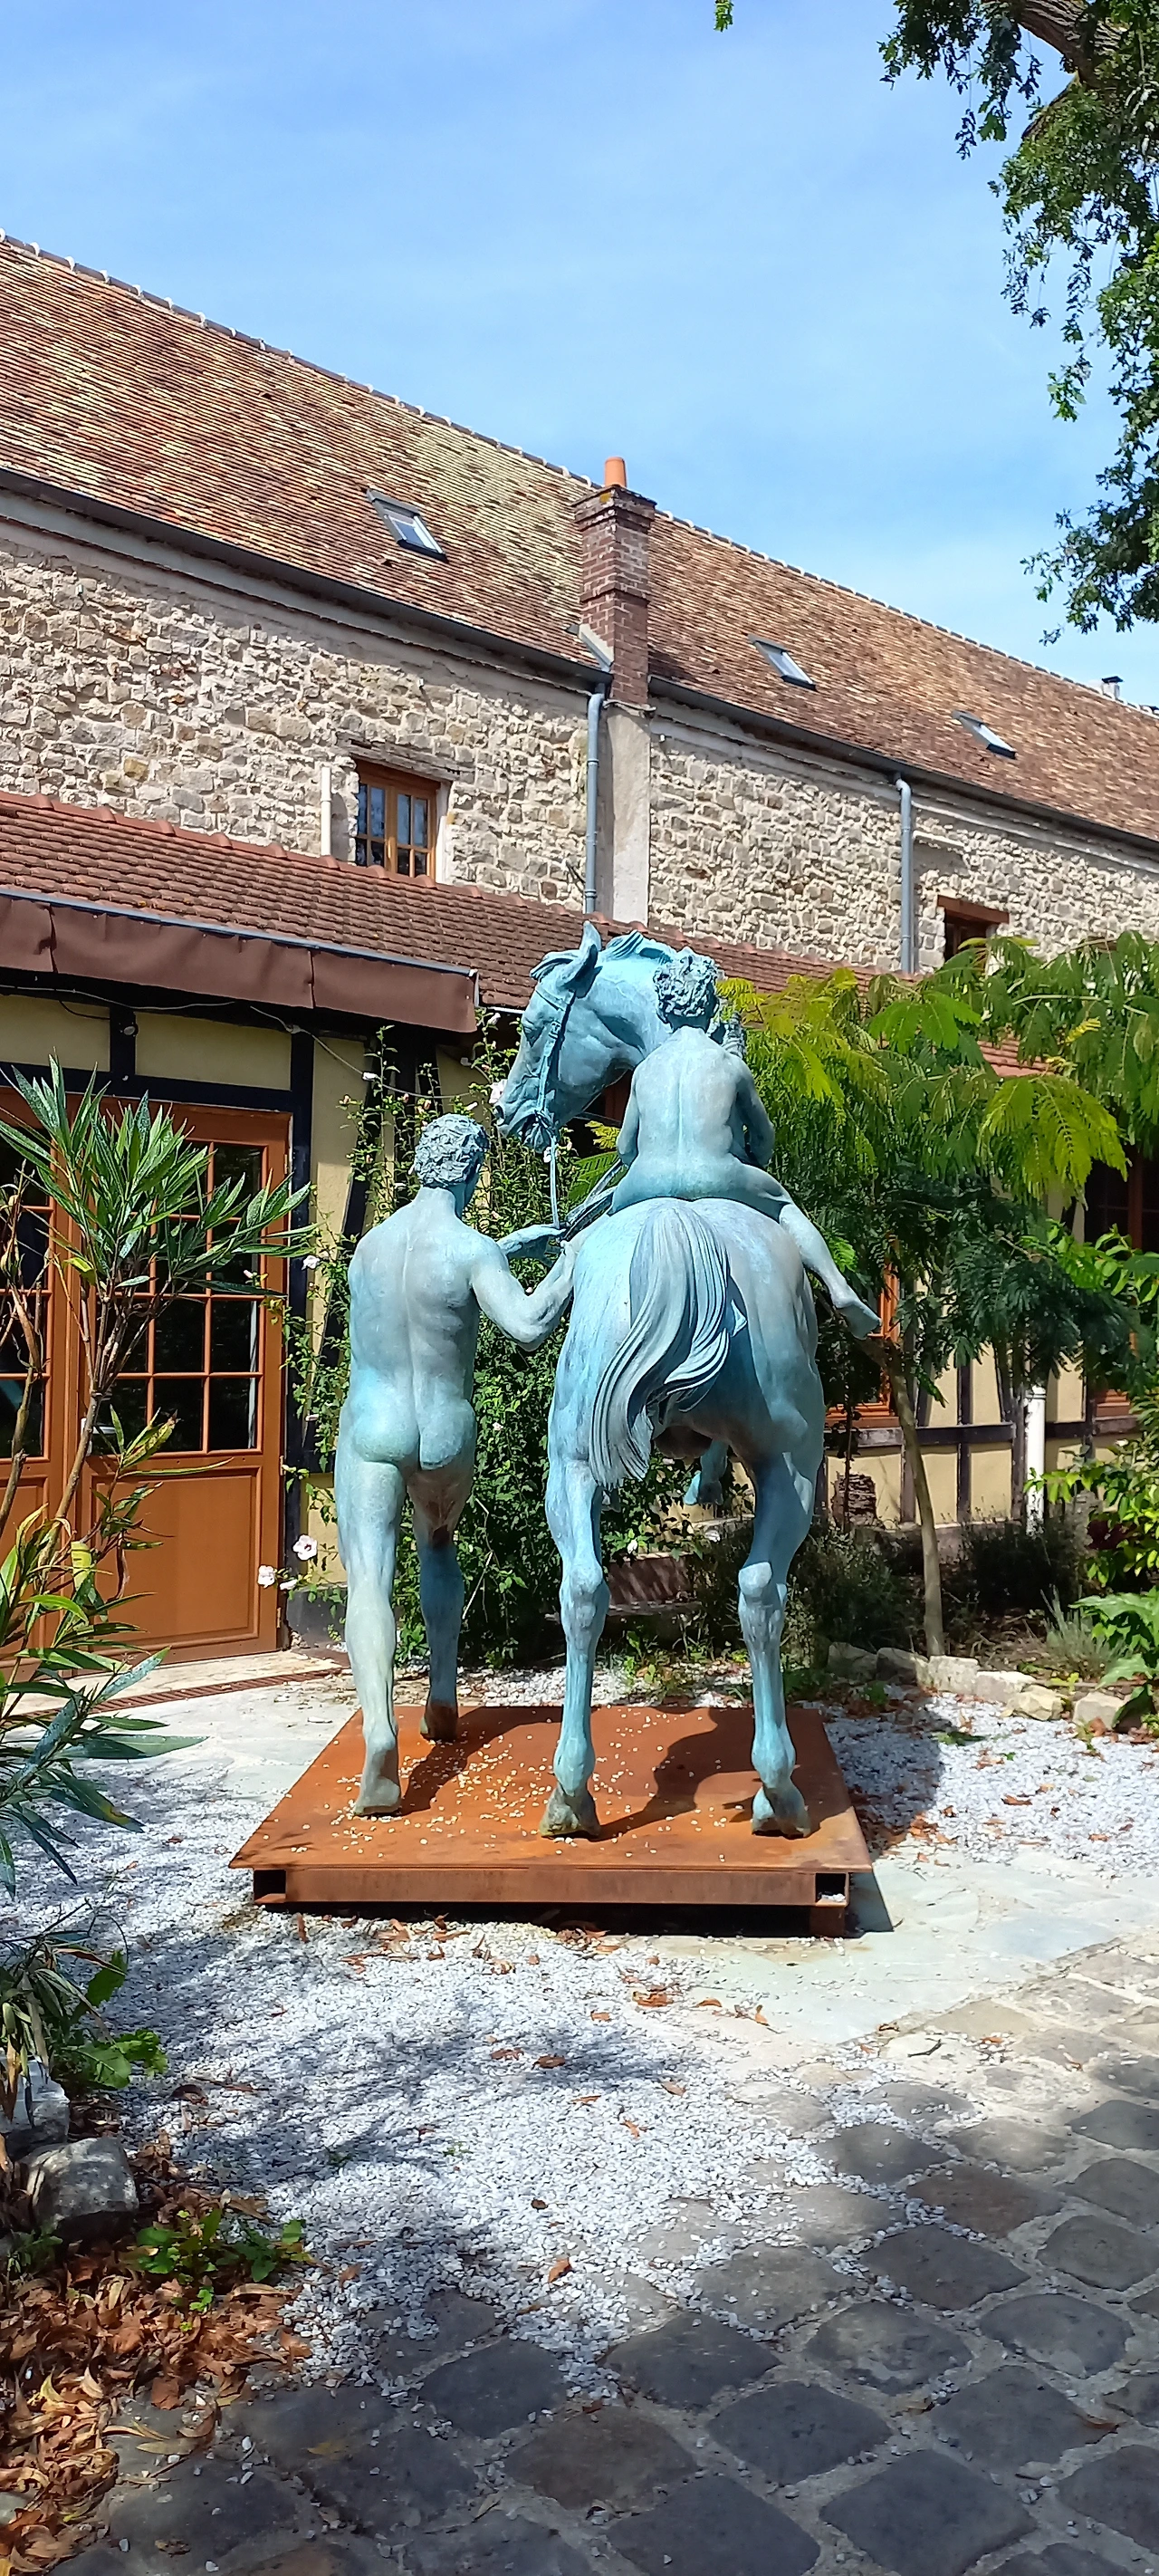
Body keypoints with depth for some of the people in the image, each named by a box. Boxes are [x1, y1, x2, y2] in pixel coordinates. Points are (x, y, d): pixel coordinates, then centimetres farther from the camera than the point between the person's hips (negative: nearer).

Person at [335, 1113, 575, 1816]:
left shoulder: (371, 1243, 5)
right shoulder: (472, 1250, -12)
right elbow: (529, 1327, -23)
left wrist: (509, 1247, 26)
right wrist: (572, 1258, -10)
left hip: (371, 1431, 1)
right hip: (445, 1438, -1)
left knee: (369, 1578, -9)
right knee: (438, 1547, 28)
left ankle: (380, 1730, -30)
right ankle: (443, 1698, 31)